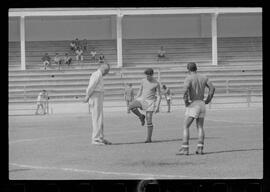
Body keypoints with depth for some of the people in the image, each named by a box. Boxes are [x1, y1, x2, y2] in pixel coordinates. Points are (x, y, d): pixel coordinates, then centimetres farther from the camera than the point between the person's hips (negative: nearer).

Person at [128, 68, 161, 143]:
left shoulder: (156, 84, -9)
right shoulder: (143, 81, 3)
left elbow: (158, 96, -7)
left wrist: (157, 107, -15)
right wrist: (135, 101, 11)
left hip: (150, 102, -4)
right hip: (141, 99, 4)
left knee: (149, 120, -8)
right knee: (131, 106, -25)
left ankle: (149, 138, 0)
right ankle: (141, 116, 0)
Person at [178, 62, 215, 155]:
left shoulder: (188, 78, -9)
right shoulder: (203, 77, 9)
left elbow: (185, 89, -26)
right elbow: (212, 88, 4)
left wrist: (185, 101, -13)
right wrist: (208, 100, 7)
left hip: (192, 105, -6)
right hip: (202, 104, 6)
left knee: (186, 127, 0)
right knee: (200, 127, 12)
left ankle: (185, 148, -7)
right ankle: (200, 148, 4)